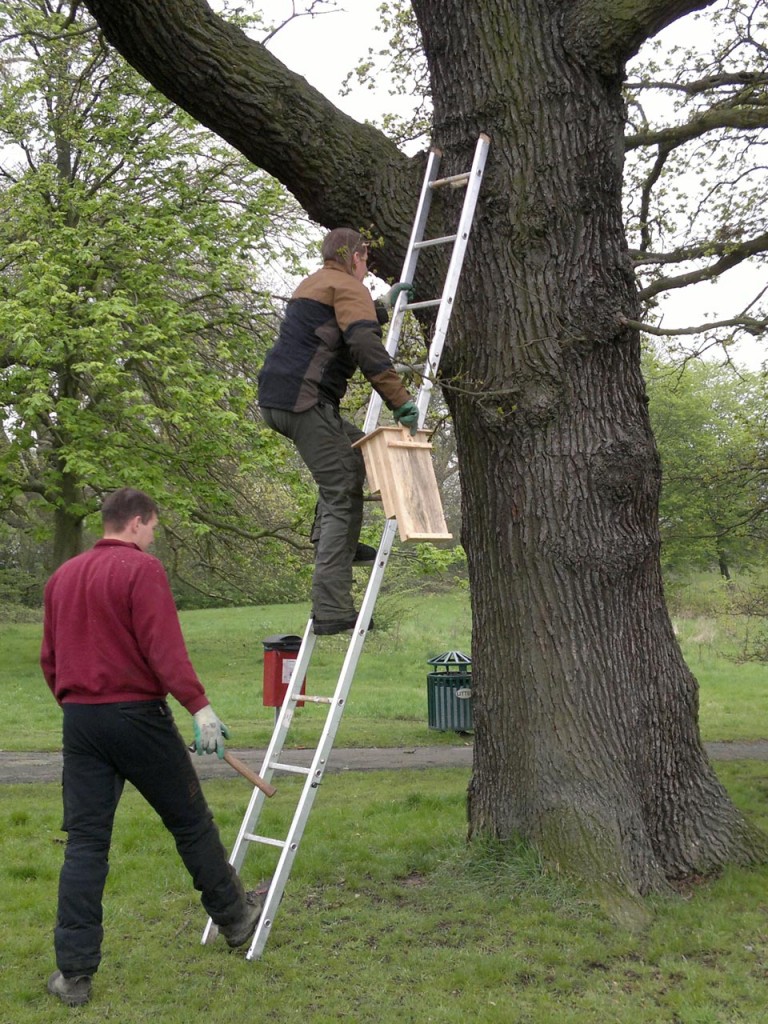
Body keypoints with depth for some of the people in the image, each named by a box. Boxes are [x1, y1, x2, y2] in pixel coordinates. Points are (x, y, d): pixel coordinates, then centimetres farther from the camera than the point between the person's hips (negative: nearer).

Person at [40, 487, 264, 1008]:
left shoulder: (62, 576, 12)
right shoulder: (142, 569, -10)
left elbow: (49, 658, 17)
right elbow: (164, 648, -20)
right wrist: (199, 706, -21)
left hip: (79, 718, 6)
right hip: (137, 715, -6)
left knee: (85, 841, 6)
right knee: (191, 822, 11)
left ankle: (74, 972, 5)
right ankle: (235, 918, 28)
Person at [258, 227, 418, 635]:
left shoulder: (313, 285, 28)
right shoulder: (347, 287, -3)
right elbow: (367, 348, -18)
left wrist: (384, 305, 46)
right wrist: (401, 401, -18)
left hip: (276, 401, 10)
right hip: (305, 401, -10)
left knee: (354, 450, 26)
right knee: (341, 495, -8)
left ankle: (329, 542, 14)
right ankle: (331, 611, -12)